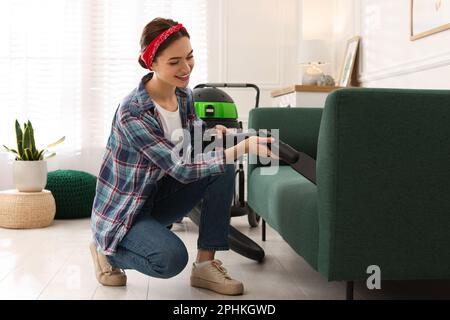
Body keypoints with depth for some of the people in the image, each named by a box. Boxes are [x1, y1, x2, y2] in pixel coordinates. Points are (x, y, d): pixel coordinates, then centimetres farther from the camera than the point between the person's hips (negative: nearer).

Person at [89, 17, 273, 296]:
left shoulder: (184, 95, -5)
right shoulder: (132, 113, -28)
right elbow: (181, 168, -31)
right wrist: (243, 148, -37)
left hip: (159, 195, 7)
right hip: (123, 212, -7)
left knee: (223, 167, -13)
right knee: (172, 258, -32)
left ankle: (206, 265, -8)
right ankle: (108, 251, 2)